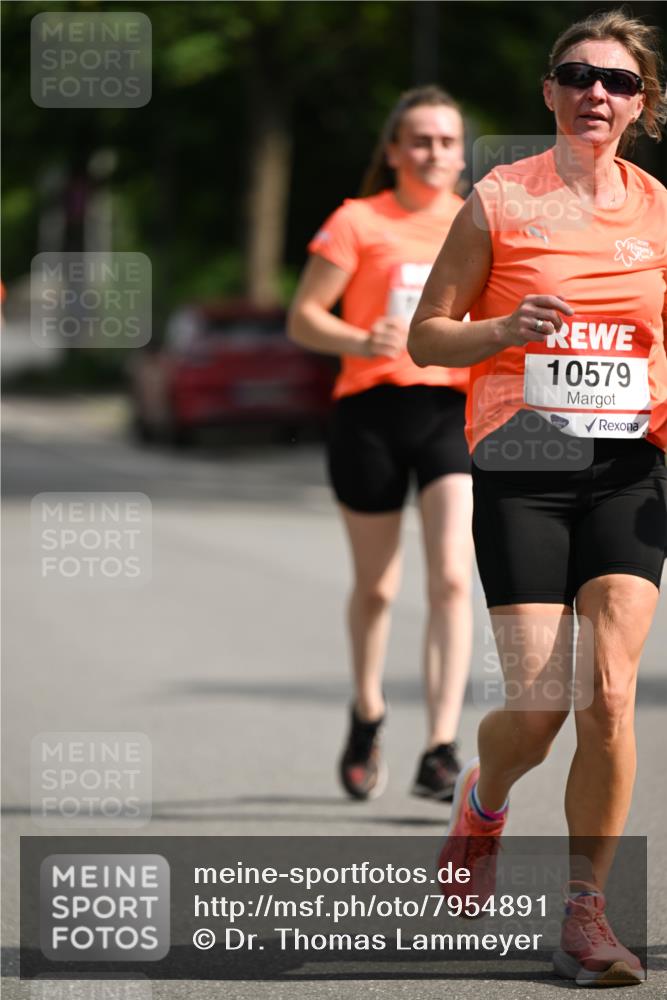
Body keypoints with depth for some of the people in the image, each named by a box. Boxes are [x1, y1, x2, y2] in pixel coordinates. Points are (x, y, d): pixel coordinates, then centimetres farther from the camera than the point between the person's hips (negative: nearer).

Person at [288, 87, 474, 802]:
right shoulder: (359, 221, 1)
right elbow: (302, 319, -2)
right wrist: (363, 342, -20)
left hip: (455, 408, 1)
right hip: (371, 410, -1)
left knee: (451, 578, -15)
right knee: (376, 586, 9)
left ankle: (441, 749, -17)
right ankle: (367, 714, 36)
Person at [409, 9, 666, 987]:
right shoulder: (499, 199, 1)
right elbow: (427, 335, 4)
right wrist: (506, 330, -15)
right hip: (522, 469, -2)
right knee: (538, 707, -8)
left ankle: (585, 914, -1)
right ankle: (482, 798, 29)